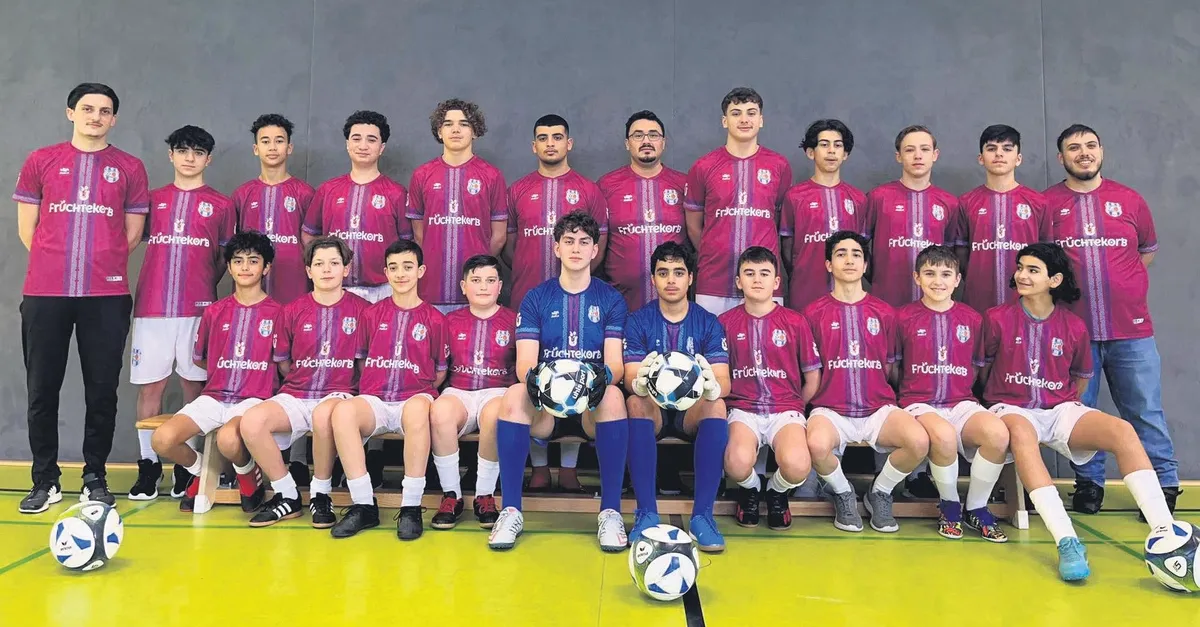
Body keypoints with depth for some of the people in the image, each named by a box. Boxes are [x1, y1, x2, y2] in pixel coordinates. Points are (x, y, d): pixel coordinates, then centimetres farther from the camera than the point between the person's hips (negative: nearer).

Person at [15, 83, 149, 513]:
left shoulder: (129, 168, 8)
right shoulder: (40, 162, 9)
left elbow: (132, 234, 9)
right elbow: (27, 228, 10)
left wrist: (104, 266, 5)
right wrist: (57, 266, 8)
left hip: (107, 296, 0)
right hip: (44, 294, 1)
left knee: (102, 390, 3)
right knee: (42, 389, 5)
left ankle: (95, 479, 15)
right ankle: (45, 481, 17)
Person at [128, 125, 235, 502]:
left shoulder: (221, 205, 9)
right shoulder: (153, 200, 14)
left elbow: (223, 258, 12)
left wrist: (203, 288, 2)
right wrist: (160, 285, 3)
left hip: (198, 309, -1)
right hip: (151, 306, 2)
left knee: (194, 386, 2)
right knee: (149, 386, 2)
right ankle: (148, 466, 12)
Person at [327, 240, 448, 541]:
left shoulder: (434, 319, 9)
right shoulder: (372, 314, 15)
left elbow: (440, 372, 15)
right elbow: (361, 361, 20)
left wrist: (423, 392, 5)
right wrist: (369, 390, 8)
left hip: (414, 399, -2)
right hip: (374, 401, 2)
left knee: (418, 409, -41)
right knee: (343, 410, -34)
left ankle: (411, 507, -31)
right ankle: (363, 505, -24)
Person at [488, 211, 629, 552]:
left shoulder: (611, 299, 10)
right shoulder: (536, 299, 11)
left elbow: (615, 362, -1)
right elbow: (524, 361, 0)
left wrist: (605, 375, -26)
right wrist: (531, 376, -25)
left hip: (593, 404, 0)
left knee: (613, 395, -35)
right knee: (513, 396, -32)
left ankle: (611, 511, -27)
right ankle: (511, 510, -23)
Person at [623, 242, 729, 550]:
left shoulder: (709, 323, 1)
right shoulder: (638, 321, 0)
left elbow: (723, 381, -10)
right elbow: (631, 378, -10)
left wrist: (713, 388, -37)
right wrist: (640, 383, -37)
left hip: (693, 411, 1)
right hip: (654, 409, 0)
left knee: (716, 404, -32)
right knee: (635, 402, -33)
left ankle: (702, 514, -29)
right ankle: (647, 513, -31)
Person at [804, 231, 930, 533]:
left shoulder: (884, 313, 11)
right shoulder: (814, 313, 5)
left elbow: (890, 369, 15)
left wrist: (883, 405, 6)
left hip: (878, 409, 2)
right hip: (831, 411, -2)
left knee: (919, 441, -29)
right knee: (817, 444, -36)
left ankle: (880, 493, 4)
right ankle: (842, 493, 1)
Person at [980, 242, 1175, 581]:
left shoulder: (1074, 326, 5)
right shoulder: (998, 318, -2)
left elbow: (1081, 376, 19)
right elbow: (981, 366, 9)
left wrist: (1066, 407, 10)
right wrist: (999, 400, 4)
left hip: (1060, 410, 3)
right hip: (1012, 409, -3)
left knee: (1122, 430, -25)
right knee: (1020, 432, -40)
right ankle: (1067, 542, -48)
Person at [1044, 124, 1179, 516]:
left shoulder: (1129, 200, 7)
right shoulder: (1046, 203, 0)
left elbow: (1148, 248, 21)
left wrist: (1123, 285, 12)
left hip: (1131, 329, 1)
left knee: (1145, 413, 5)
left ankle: (1164, 485, 16)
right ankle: (1089, 482, 21)